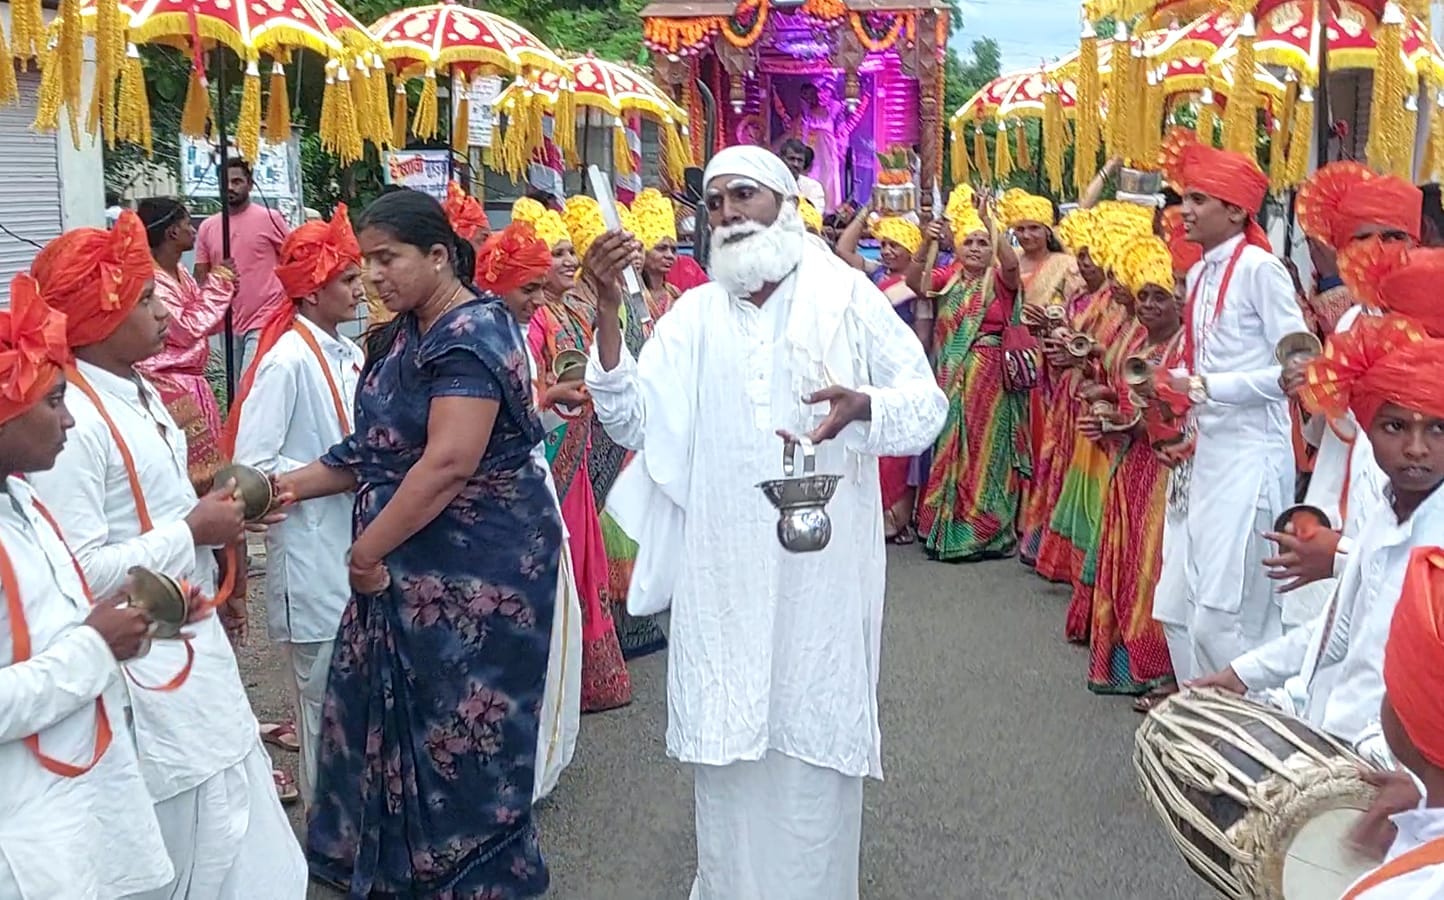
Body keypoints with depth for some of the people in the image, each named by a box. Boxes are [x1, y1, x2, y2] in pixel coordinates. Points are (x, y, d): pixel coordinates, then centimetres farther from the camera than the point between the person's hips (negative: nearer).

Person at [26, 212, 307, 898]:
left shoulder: (138, 393, 9)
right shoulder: (70, 419, -23)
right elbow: (77, 574, -28)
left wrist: (214, 587, 17)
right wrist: (194, 531, -21)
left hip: (194, 646, 9)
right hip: (144, 669, -9)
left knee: (238, 838, 19)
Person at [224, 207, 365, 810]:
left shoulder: (347, 354, 7)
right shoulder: (288, 359, -16)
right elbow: (251, 466, -20)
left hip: (355, 547, 7)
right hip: (312, 557, -7)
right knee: (325, 700, 5)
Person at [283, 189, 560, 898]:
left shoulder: (471, 336, -17)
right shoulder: (405, 335, 11)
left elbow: (449, 464, -25)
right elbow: (379, 449, 15)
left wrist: (365, 551, -17)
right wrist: (293, 485, 4)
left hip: (476, 568, -9)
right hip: (410, 564, 9)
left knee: (461, 730, 4)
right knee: (395, 717, 15)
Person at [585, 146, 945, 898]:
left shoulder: (846, 298, 1)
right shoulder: (694, 314, 7)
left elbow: (929, 405, -2)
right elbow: (631, 421, -1)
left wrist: (862, 407, -24)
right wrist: (608, 314, -12)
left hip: (821, 565, -2)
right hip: (722, 569, 2)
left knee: (816, 735, 7)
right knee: (723, 732, 9)